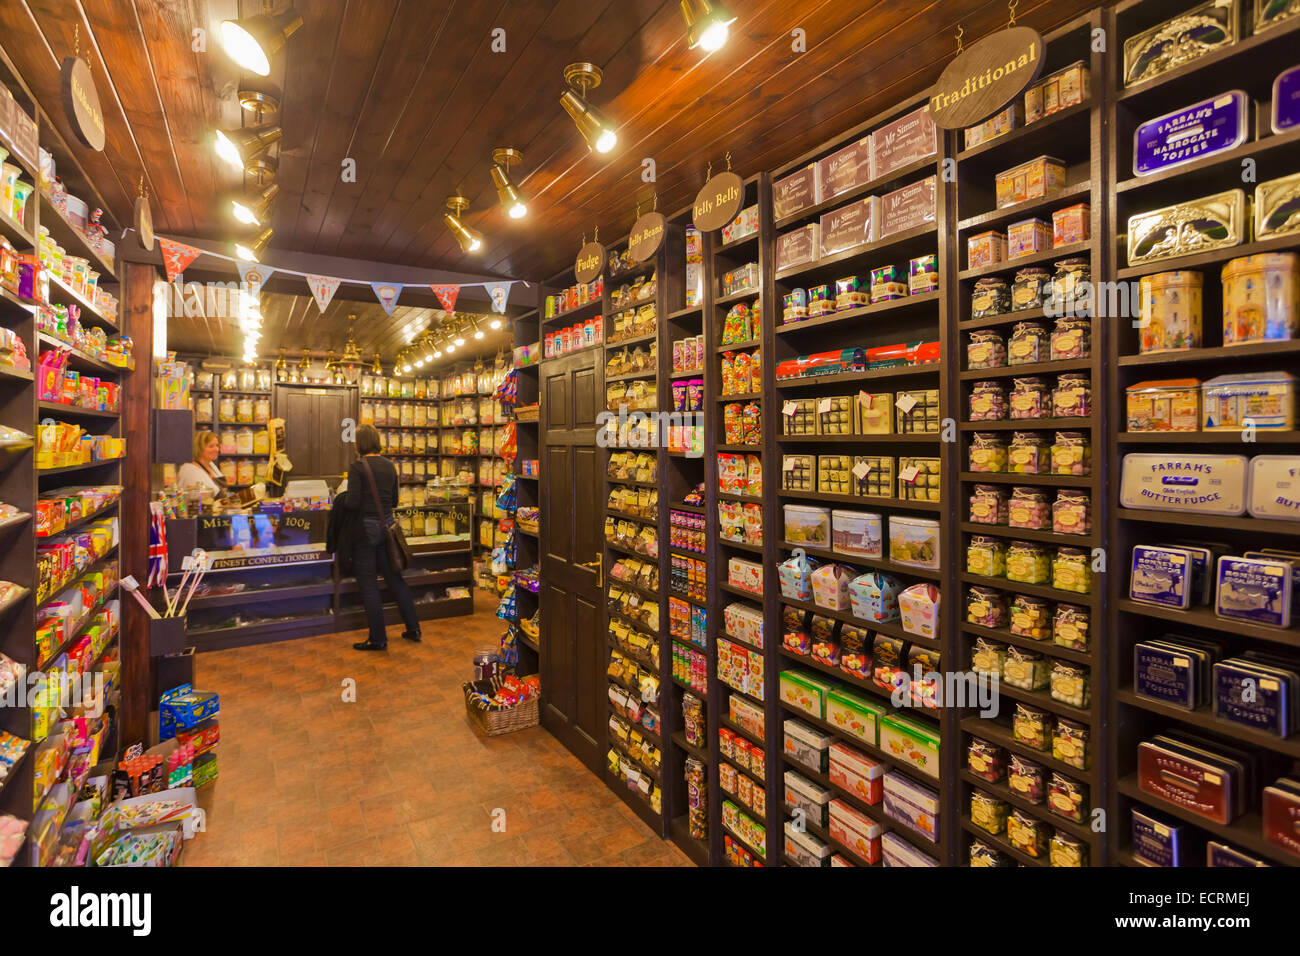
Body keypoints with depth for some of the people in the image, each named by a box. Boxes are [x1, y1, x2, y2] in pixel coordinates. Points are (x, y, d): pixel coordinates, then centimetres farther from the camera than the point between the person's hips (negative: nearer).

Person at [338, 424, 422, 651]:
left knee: (368, 584, 4)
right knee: (394, 577, 16)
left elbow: (352, 502, -15)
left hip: (366, 527, -6)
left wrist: (339, 500, 4)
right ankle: (413, 628, 22)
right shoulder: (389, 466, 7)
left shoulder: (357, 467, -12)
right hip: (387, 525, 6)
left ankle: (378, 639, 11)